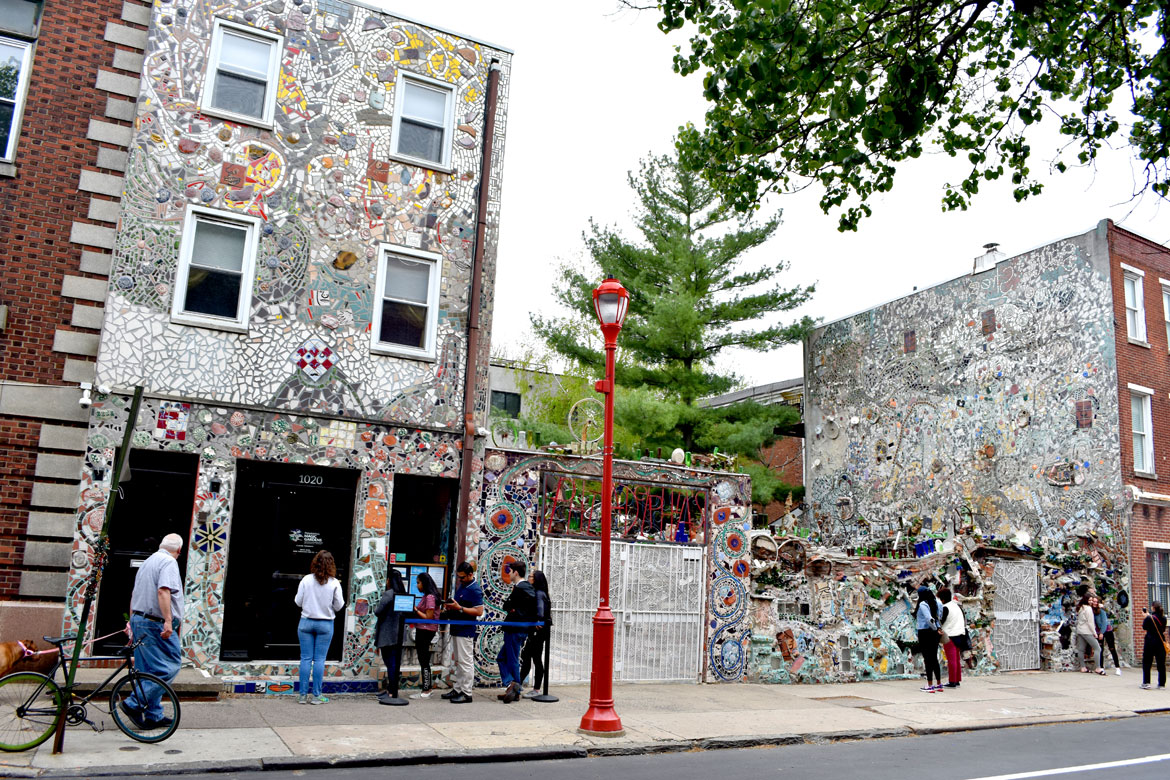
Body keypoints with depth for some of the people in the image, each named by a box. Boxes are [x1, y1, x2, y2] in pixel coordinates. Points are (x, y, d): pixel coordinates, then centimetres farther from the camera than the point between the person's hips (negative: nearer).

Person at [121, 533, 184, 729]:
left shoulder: (147, 562, 20)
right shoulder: (169, 562, -10)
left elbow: (134, 595, 26)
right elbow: (163, 590, -24)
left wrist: (132, 622, 33)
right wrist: (168, 620, -28)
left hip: (139, 620, 10)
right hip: (156, 624, -10)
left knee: (148, 670, 11)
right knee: (169, 667, -6)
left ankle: (153, 716, 15)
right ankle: (134, 703, -10)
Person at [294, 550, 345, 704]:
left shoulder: (306, 580, -5)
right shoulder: (334, 583, -8)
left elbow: (298, 602, 1)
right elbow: (339, 605, -2)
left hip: (306, 622, 1)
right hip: (325, 624, -1)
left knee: (306, 658, 6)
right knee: (319, 659, 4)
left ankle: (303, 695, 9)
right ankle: (316, 695, 6)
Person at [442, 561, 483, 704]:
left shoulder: (475, 590, -15)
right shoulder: (461, 586, 13)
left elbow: (479, 611, -21)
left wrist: (459, 608, -24)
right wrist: (451, 606, 3)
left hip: (466, 631, -10)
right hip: (457, 629, 10)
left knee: (466, 662, -4)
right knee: (458, 661, 16)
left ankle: (466, 693, 1)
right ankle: (458, 689, 24)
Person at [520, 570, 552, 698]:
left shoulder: (539, 593, -13)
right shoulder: (534, 593, 17)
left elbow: (540, 607, -30)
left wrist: (538, 620, -41)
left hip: (538, 631, -9)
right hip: (533, 631, 9)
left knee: (537, 659, -2)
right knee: (525, 657, 14)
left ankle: (537, 690, 6)